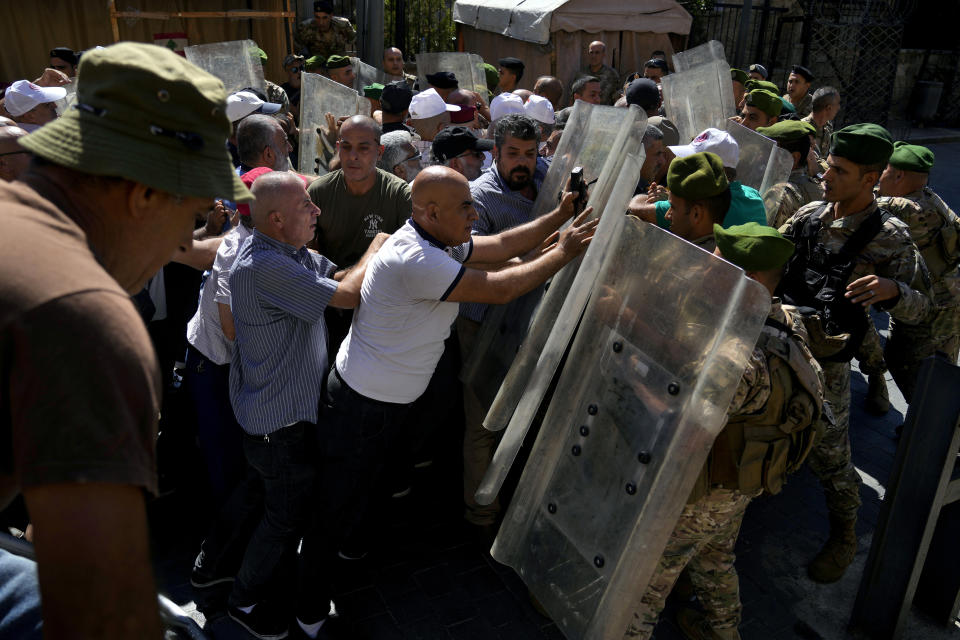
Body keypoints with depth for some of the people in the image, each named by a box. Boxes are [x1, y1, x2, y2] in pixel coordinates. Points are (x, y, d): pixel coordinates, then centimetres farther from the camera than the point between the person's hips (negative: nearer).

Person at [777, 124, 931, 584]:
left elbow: (919, 309, -10)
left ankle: (843, 538, 30)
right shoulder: (808, 215, 1)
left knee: (829, 455, 6)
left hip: (825, 362, -4)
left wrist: (891, 289, -31)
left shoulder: (890, 238, -12)